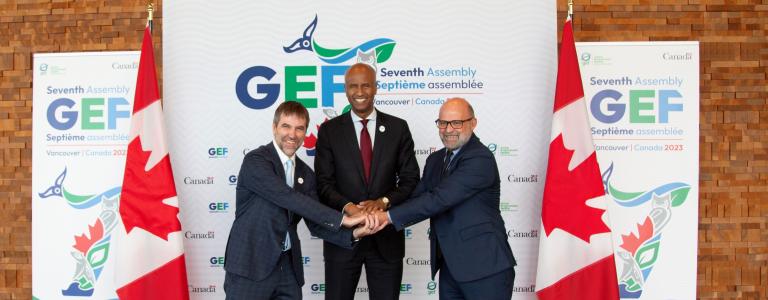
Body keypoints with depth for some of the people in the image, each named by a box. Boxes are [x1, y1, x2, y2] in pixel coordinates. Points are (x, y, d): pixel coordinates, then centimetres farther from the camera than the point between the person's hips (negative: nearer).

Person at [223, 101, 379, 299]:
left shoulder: (305, 173, 10)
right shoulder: (255, 161, -11)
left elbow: (315, 225, 7)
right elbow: (289, 198, -22)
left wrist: (352, 234, -11)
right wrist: (341, 219, -22)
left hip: (288, 266, 6)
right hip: (250, 265, -6)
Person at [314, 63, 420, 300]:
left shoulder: (398, 128, 3)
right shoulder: (329, 130, 2)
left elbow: (410, 179, 2)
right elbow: (324, 183, -2)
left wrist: (384, 201, -15)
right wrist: (348, 207, -20)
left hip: (386, 236, 1)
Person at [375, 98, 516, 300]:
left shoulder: (480, 159, -16)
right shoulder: (435, 160, 12)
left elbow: (439, 199, -22)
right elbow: (419, 196, 5)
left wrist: (388, 217, -21)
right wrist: (381, 210, -14)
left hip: (485, 267, -7)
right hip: (449, 266, 7)